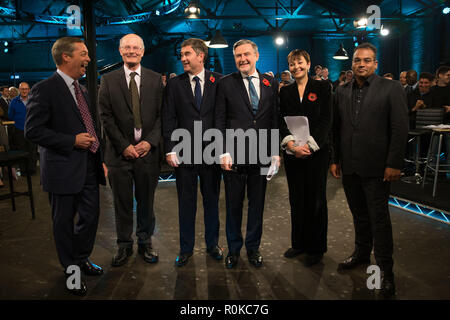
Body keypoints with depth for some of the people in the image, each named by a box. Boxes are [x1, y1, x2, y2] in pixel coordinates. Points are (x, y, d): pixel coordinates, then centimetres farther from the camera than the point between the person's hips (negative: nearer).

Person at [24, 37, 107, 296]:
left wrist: (100, 158, 15)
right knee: (64, 222, 9)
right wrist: (72, 141, -20)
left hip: (89, 168, 7)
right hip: (64, 170, -7)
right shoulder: (45, 89, -12)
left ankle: (82, 259, 37)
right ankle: (71, 270, 27)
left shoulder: (82, 90, 14)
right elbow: (33, 131, -16)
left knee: (91, 217, 14)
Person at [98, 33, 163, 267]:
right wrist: (123, 146, -9)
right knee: (122, 203, 8)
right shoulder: (108, 80, 4)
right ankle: (124, 246, 24)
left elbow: (161, 114, 2)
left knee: (146, 201, 10)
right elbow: (106, 116, -1)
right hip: (120, 151, 0)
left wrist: (150, 141, -10)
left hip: (148, 150, 1)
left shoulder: (155, 79, 6)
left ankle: (145, 242, 27)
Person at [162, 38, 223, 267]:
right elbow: (169, 119, 1)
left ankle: (212, 244, 30)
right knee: (186, 202, 9)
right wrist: (170, 149, -7)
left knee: (212, 200, 12)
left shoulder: (218, 82, 1)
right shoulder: (174, 85, 4)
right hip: (184, 153, 1)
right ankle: (186, 248, 24)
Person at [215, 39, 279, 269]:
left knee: (257, 204, 12)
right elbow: (219, 121, -1)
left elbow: (275, 120, 8)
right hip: (234, 155, -2)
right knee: (233, 205, 9)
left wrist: (275, 152, 3)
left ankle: (253, 248, 29)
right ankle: (234, 249, 27)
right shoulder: (226, 84, 1)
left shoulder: (271, 83, 8)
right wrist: (223, 152, -9)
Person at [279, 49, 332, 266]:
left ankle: (316, 248, 17)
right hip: (292, 153, 3)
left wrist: (309, 146, -15)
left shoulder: (322, 87, 1)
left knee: (315, 198, 4)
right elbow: (281, 121, 4)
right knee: (296, 198, 9)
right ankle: (298, 243, 24)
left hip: (316, 151, -3)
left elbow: (326, 120, -5)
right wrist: (292, 145, -13)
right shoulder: (285, 92, 10)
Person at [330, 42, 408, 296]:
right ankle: (362, 254, 34)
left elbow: (400, 129, -8)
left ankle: (386, 270, 15)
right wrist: (334, 159, 8)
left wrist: (394, 164, -12)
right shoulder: (342, 92, 10)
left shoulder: (392, 89, -4)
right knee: (359, 214, 16)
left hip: (376, 168, -4)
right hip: (349, 166, 4)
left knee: (379, 218, 1)